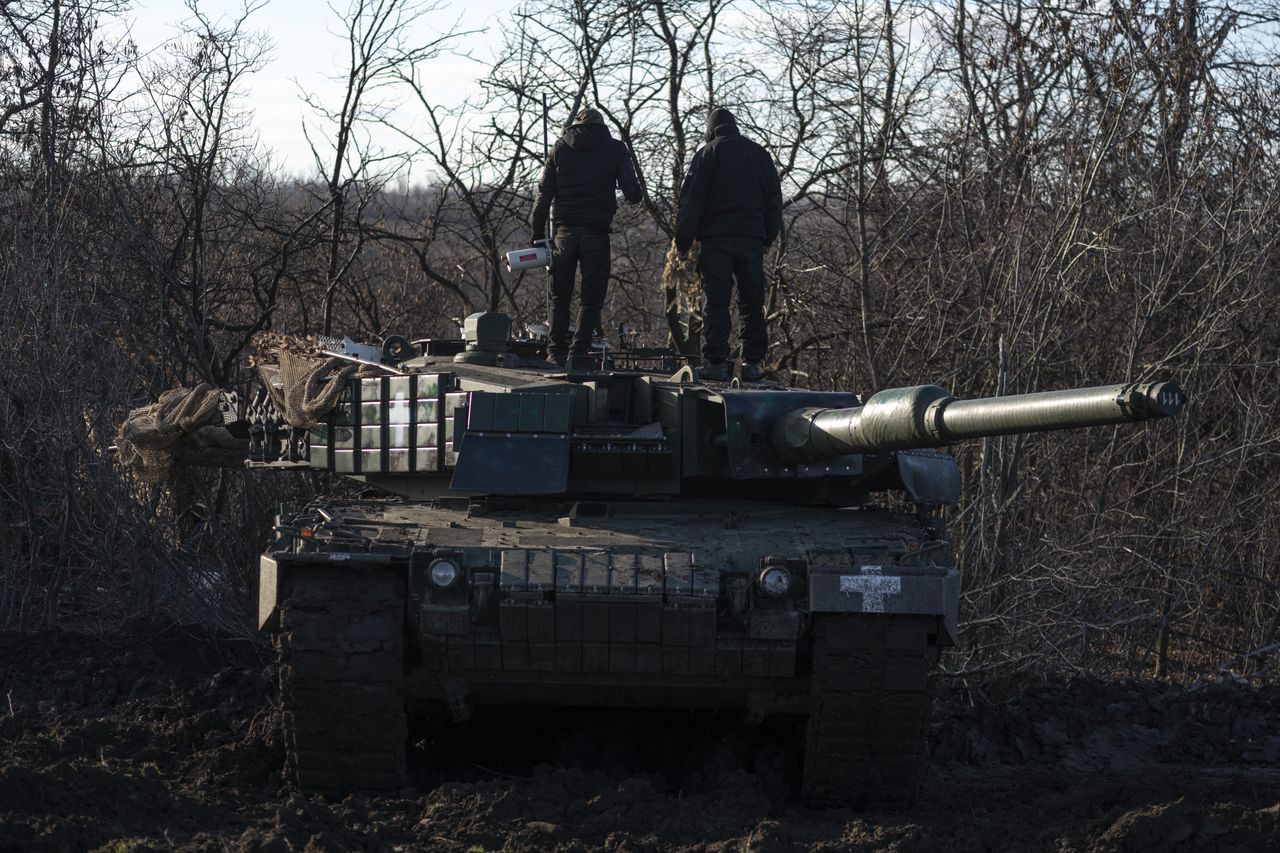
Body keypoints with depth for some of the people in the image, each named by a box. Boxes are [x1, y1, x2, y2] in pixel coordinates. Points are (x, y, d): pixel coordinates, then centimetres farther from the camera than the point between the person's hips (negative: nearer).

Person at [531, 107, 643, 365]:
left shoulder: (560, 148, 8)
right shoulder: (615, 149, 4)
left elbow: (544, 195, 4)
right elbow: (633, 193, -3)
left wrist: (538, 234, 7)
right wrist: (634, 195, 21)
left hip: (565, 230, 2)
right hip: (597, 233, -2)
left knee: (560, 296, 11)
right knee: (592, 297, 3)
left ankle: (557, 352, 5)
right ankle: (579, 351, -5)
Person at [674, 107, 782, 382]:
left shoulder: (707, 154, 0)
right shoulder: (760, 155, 14)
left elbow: (691, 201, -5)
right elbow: (774, 201, 18)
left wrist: (682, 242, -1)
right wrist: (768, 238, 22)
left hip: (716, 238, -4)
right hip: (752, 240, 4)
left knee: (716, 301, -4)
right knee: (752, 302, 7)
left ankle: (716, 362, -9)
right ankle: (753, 363, 5)